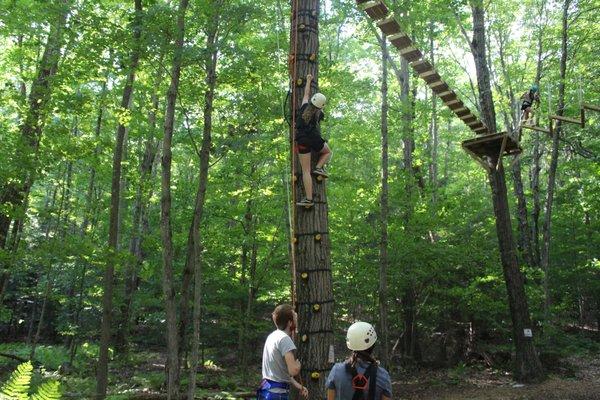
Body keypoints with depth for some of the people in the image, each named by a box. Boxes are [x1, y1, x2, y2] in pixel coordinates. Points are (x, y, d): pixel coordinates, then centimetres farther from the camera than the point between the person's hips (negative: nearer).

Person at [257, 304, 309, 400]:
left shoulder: (272, 336, 12)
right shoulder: (284, 338, -17)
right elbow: (293, 370, -25)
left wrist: (298, 385, 14)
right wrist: (298, 363, -2)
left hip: (266, 390, 9)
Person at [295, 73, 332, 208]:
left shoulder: (304, 107, 6)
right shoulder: (319, 114, 6)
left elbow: (306, 93, 22)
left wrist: (308, 80, 38)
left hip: (302, 141, 1)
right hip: (315, 139, 0)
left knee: (306, 171, -3)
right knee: (328, 152, 33)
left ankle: (309, 199, -10)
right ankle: (319, 167, 5)